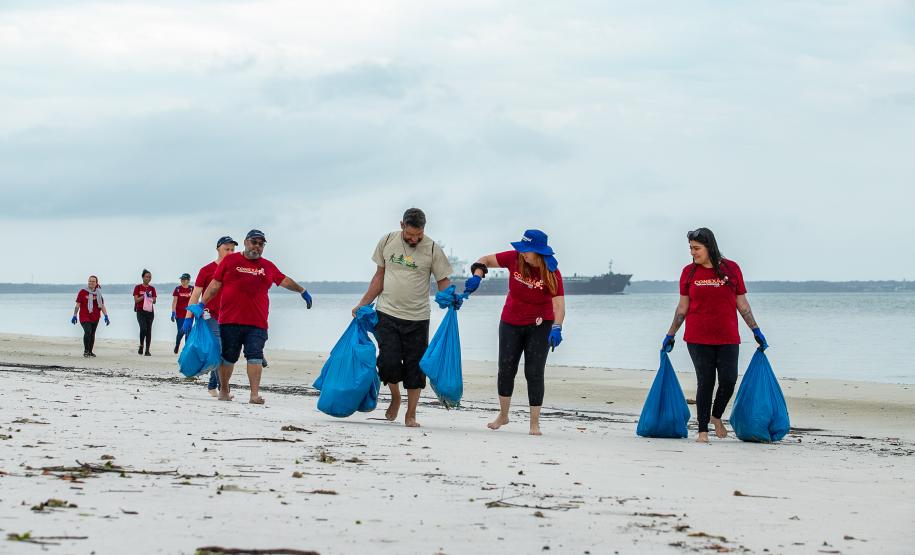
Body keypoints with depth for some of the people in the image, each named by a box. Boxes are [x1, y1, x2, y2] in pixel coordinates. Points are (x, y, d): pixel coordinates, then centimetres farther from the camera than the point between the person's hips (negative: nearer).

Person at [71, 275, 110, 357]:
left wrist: (106, 316, 2)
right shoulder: (83, 292, -1)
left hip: (95, 318, 4)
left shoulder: (98, 294, 8)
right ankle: (86, 351, -12)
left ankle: (90, 351, 25)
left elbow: (102, 306, 9)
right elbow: (78, 305, 1)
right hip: (84, 317, -4)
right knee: (87, 332, -21)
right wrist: (75, 316, -3)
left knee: (92, 334, 12)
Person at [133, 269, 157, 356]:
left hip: (150, 311, 3)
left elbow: (154, 301, 6)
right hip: (141, 311, -3)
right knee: (143, 328, -20)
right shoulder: (138, 287, 2)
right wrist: (144, 296, -16)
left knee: (149, 330, 1)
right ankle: (141, 346, 0)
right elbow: (136, 300, -5)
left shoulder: (152, 288, 11)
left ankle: (147, 350, 4)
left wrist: (150, 297, -13)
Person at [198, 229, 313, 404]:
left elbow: (285, 281, 30)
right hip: (230, 321, -2)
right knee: (227, 357, 5)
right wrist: (202, 304, -1)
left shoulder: (268, 266, 17)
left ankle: (255, 395, -13)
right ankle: (224, 390, 20)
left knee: (255, 356, -9)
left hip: (257, 323, 2)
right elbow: (215, 285, 6)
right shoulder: (230, 261, 8)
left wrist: (302, 291, 32)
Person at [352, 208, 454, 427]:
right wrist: (362, 304, 10)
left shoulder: (432, 249, -5)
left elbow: (443, 281, 0)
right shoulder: (387, 241, 1)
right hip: (387, 313, 1)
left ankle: (411, 414, 14)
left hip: (417, 318, -1)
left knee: (415, 367, 2)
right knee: (389, 362, -11)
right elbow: (380, 275, 12)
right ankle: (395, 398, 18)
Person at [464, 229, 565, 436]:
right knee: (506, 369, 9)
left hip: (539, 326, -3)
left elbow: (559, 304, -29)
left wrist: (556, 328, -44)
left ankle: (535, 423, 4)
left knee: (534, 373, -5)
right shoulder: (514, 258, -14)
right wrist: (477, 275, -22)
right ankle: (503, 415, 28)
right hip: (511, 323, 3)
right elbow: (486, 260, -3)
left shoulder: (552, 273, -22)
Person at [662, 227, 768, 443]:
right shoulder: (689, 272, 4)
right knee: (705, 382, -2)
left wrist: (756, 331, 8)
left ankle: (716, 416, 24)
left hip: (728, 338, 1)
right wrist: (671, 335, 11)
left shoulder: (731, 269, 3)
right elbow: (683, 307, 10)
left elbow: (742, 304, 9)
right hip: (698, 338, 0)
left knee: (728, 380, -4)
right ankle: (703, 430, 7)